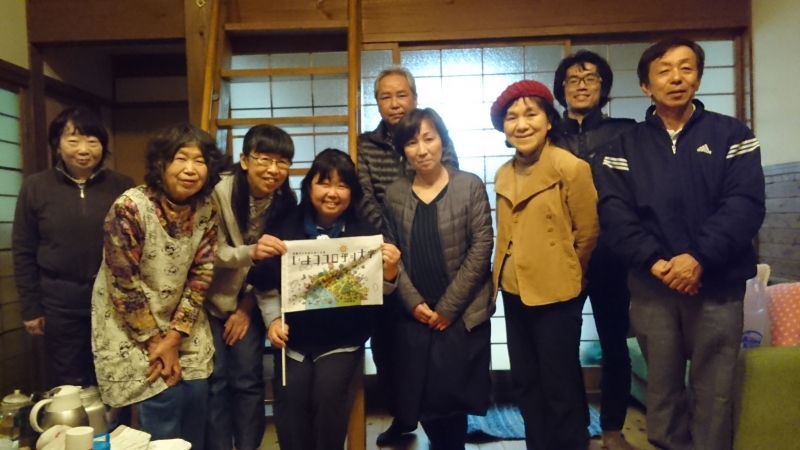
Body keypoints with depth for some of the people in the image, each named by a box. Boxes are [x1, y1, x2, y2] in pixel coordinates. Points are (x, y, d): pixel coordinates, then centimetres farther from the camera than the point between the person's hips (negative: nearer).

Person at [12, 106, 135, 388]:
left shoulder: (122, 187, -2)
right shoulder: (35, 188, -1)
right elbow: (23, 252, 3)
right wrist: (30, 308, 1)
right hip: (59, 301, 0)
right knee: (68, 386, 13)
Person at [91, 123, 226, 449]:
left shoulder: (207, 210, -7)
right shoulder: (130, 208, -23)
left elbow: (200, 276, -5)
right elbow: (124, 285, -19)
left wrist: (175, 337, -11)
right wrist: (155, 342, -13)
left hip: (182, 324, 5)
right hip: (127, 325, -4)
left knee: (194, 396, 4)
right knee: (162, 403, -7)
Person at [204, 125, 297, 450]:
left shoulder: (286, 201, -8)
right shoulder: (220, 192, -19)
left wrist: (247, 306, -5)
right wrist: (251, 252, -38)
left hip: (249, 302, 2)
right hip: (211, 300, -2)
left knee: (248, 380, 4)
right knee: (216, 381, 2)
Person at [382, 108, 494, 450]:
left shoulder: (470, 186, -4)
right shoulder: (394, 194, 5)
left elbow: (481, 248, -8)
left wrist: (448, 306, -11)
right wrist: (414, 302, -8)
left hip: (463, 314, -2)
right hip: (414, 315, 3)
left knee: (452, 396, 2)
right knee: (421, 397, 8)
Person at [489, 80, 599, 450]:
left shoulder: (571, 167, -13)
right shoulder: (503, 175, 6)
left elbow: (587, 234, -6)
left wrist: (562, 276, 3)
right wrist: (505, 275, 11)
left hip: (555, 294, -6)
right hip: (514, 292, 6)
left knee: (560, 387, 6)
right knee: (524, 382, 16)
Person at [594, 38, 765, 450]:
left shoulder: (732, 135, 4)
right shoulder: (624, 147, 6)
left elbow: (745, 205, -7)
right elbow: (614, 212, -4)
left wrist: (699, 257, -19)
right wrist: (654, 262, -17)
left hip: (718, 285, -1)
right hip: (650, 287, 1)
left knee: (714, 390, 8)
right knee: (662, 386, 13)